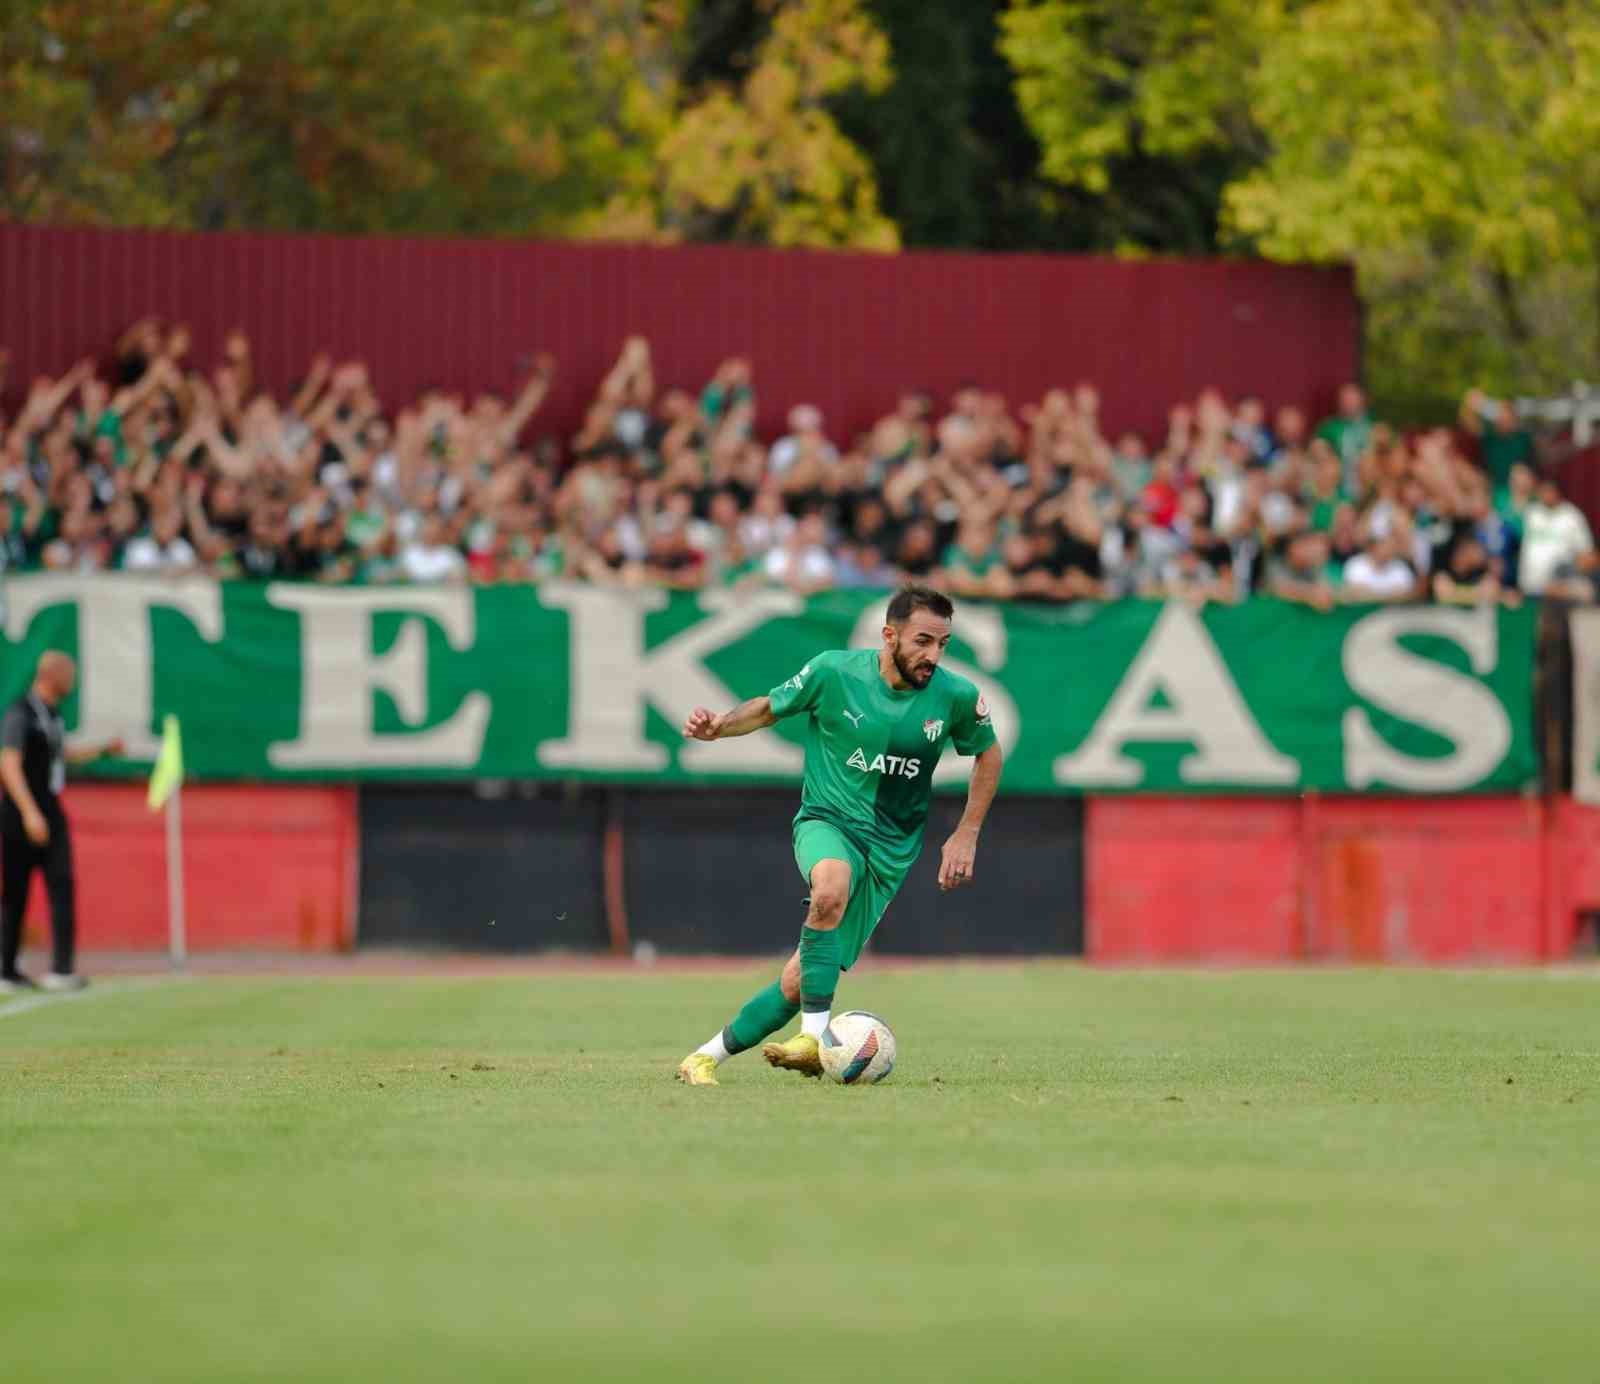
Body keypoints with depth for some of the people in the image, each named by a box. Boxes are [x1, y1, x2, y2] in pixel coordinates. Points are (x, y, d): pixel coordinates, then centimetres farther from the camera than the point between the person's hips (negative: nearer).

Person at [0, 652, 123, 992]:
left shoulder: (51, 714, 14)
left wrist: (104, 749, 23)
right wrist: (30, 812, -30)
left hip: (49, 811, 8)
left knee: (62, 885, 0)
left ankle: (61, 968, -2)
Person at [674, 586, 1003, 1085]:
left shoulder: (955, 697, -6)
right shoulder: (835, 672, -10)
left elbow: (988, 753, 14)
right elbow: (769, 708, 6)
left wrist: (966, 836, 8)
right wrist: (721, 725, -14)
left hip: (891, 845, 2)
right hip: (826, 821, -2)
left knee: (802, 982, -4)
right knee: (832, 886, -40)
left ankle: (707, 1057, 15)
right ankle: (815, 1037, -35)